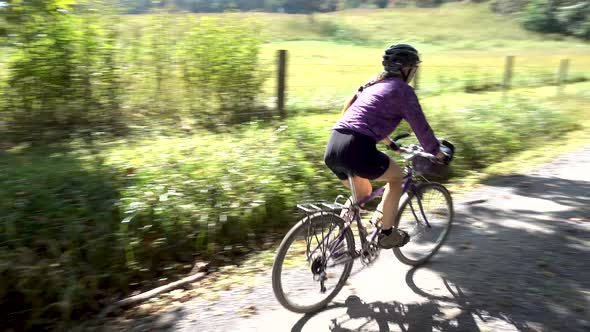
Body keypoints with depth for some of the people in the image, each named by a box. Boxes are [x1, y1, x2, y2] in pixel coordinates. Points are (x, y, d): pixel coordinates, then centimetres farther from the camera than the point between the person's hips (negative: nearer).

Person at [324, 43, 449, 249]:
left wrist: (389, 143, 52)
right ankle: (386, 234, 24)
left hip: (332, 148, 8)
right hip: (356, 150, -7)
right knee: (396, 176, 20)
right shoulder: (403, 90, 4)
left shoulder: (373, 84, 27)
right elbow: (421, 128, 5)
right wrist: (438, 153, 21)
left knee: (363, 195, 28)